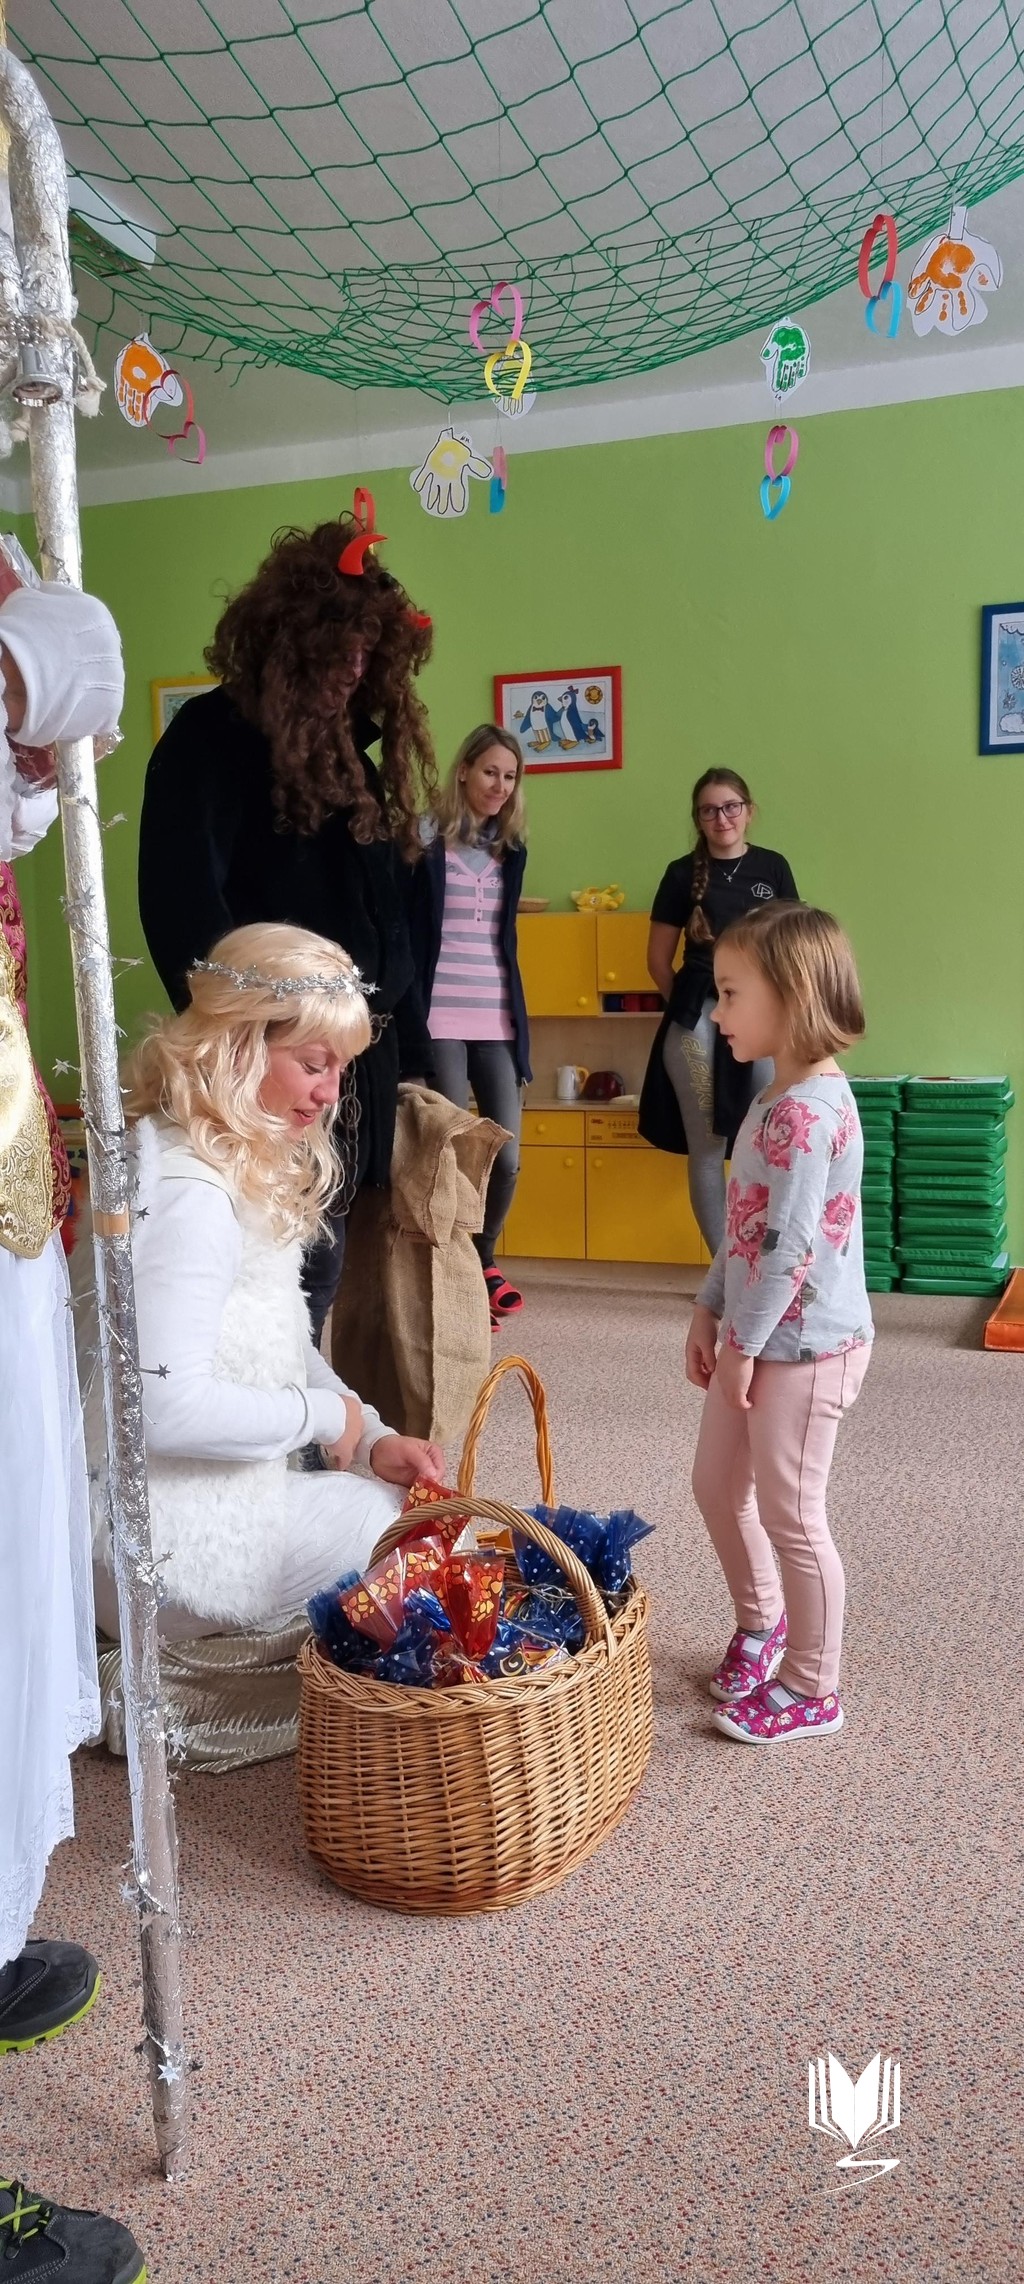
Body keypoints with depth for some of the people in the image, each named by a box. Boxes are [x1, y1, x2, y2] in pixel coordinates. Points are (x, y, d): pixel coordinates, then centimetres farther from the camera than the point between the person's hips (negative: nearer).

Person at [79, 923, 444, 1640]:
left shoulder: (249, 1164, 9)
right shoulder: (187, 1192, -23)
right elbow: (162, 1406, -30)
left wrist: (370, 1437, 1)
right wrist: (326, 1413, -17)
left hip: (224, 1490, 9)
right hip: (175, 1545, -9)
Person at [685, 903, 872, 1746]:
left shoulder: (807, 1111, -23)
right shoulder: (781, 1098, 9)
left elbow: (789, 1243, -25)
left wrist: (743, 1346, -18)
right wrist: (710, 1312, 14)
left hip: (803, 1343, -10)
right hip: (763, 1334, 10)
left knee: (791, 1515, 3)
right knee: (718, 1488, 21)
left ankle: (812, 1691, 21)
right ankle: (761, 1622, 43)